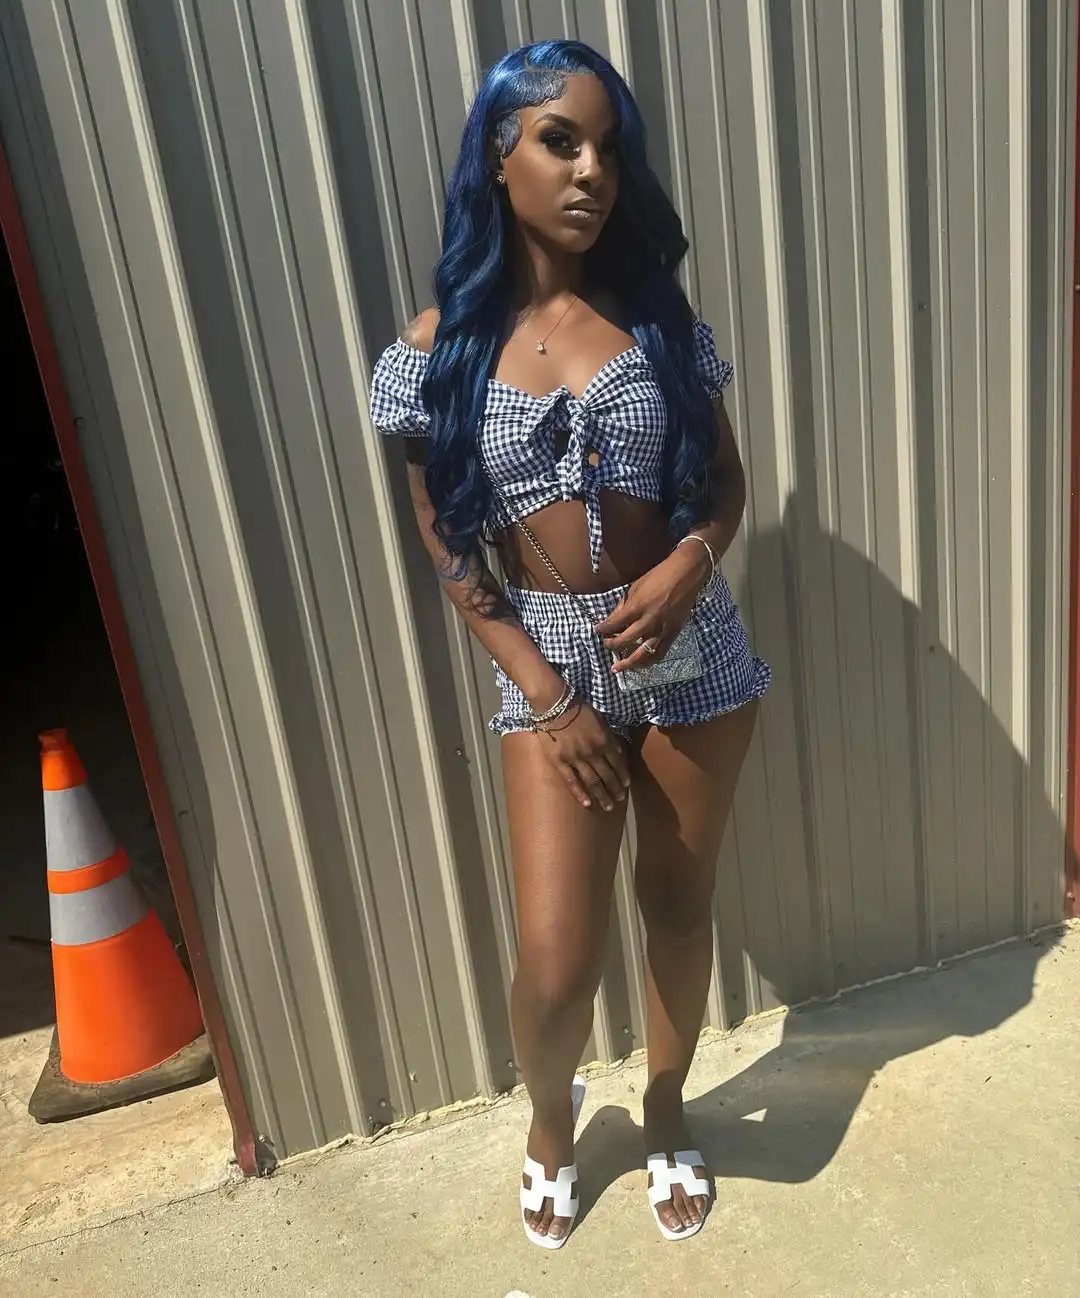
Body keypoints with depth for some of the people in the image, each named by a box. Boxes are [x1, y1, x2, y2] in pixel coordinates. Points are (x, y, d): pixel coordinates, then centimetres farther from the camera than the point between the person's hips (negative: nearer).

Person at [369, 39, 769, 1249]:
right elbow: (443, 541, -4)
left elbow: (728, 481, 6)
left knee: (678, 907, 15)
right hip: (546, 664, -1)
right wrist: (545, 694, -10)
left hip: (690, 652, 2)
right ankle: (549, 1120, 34)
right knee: (555, 964, -3)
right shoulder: (443, 341, -6)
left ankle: (665, 1113, 44)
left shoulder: (660, 314, -2)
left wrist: (690, 566, -17)